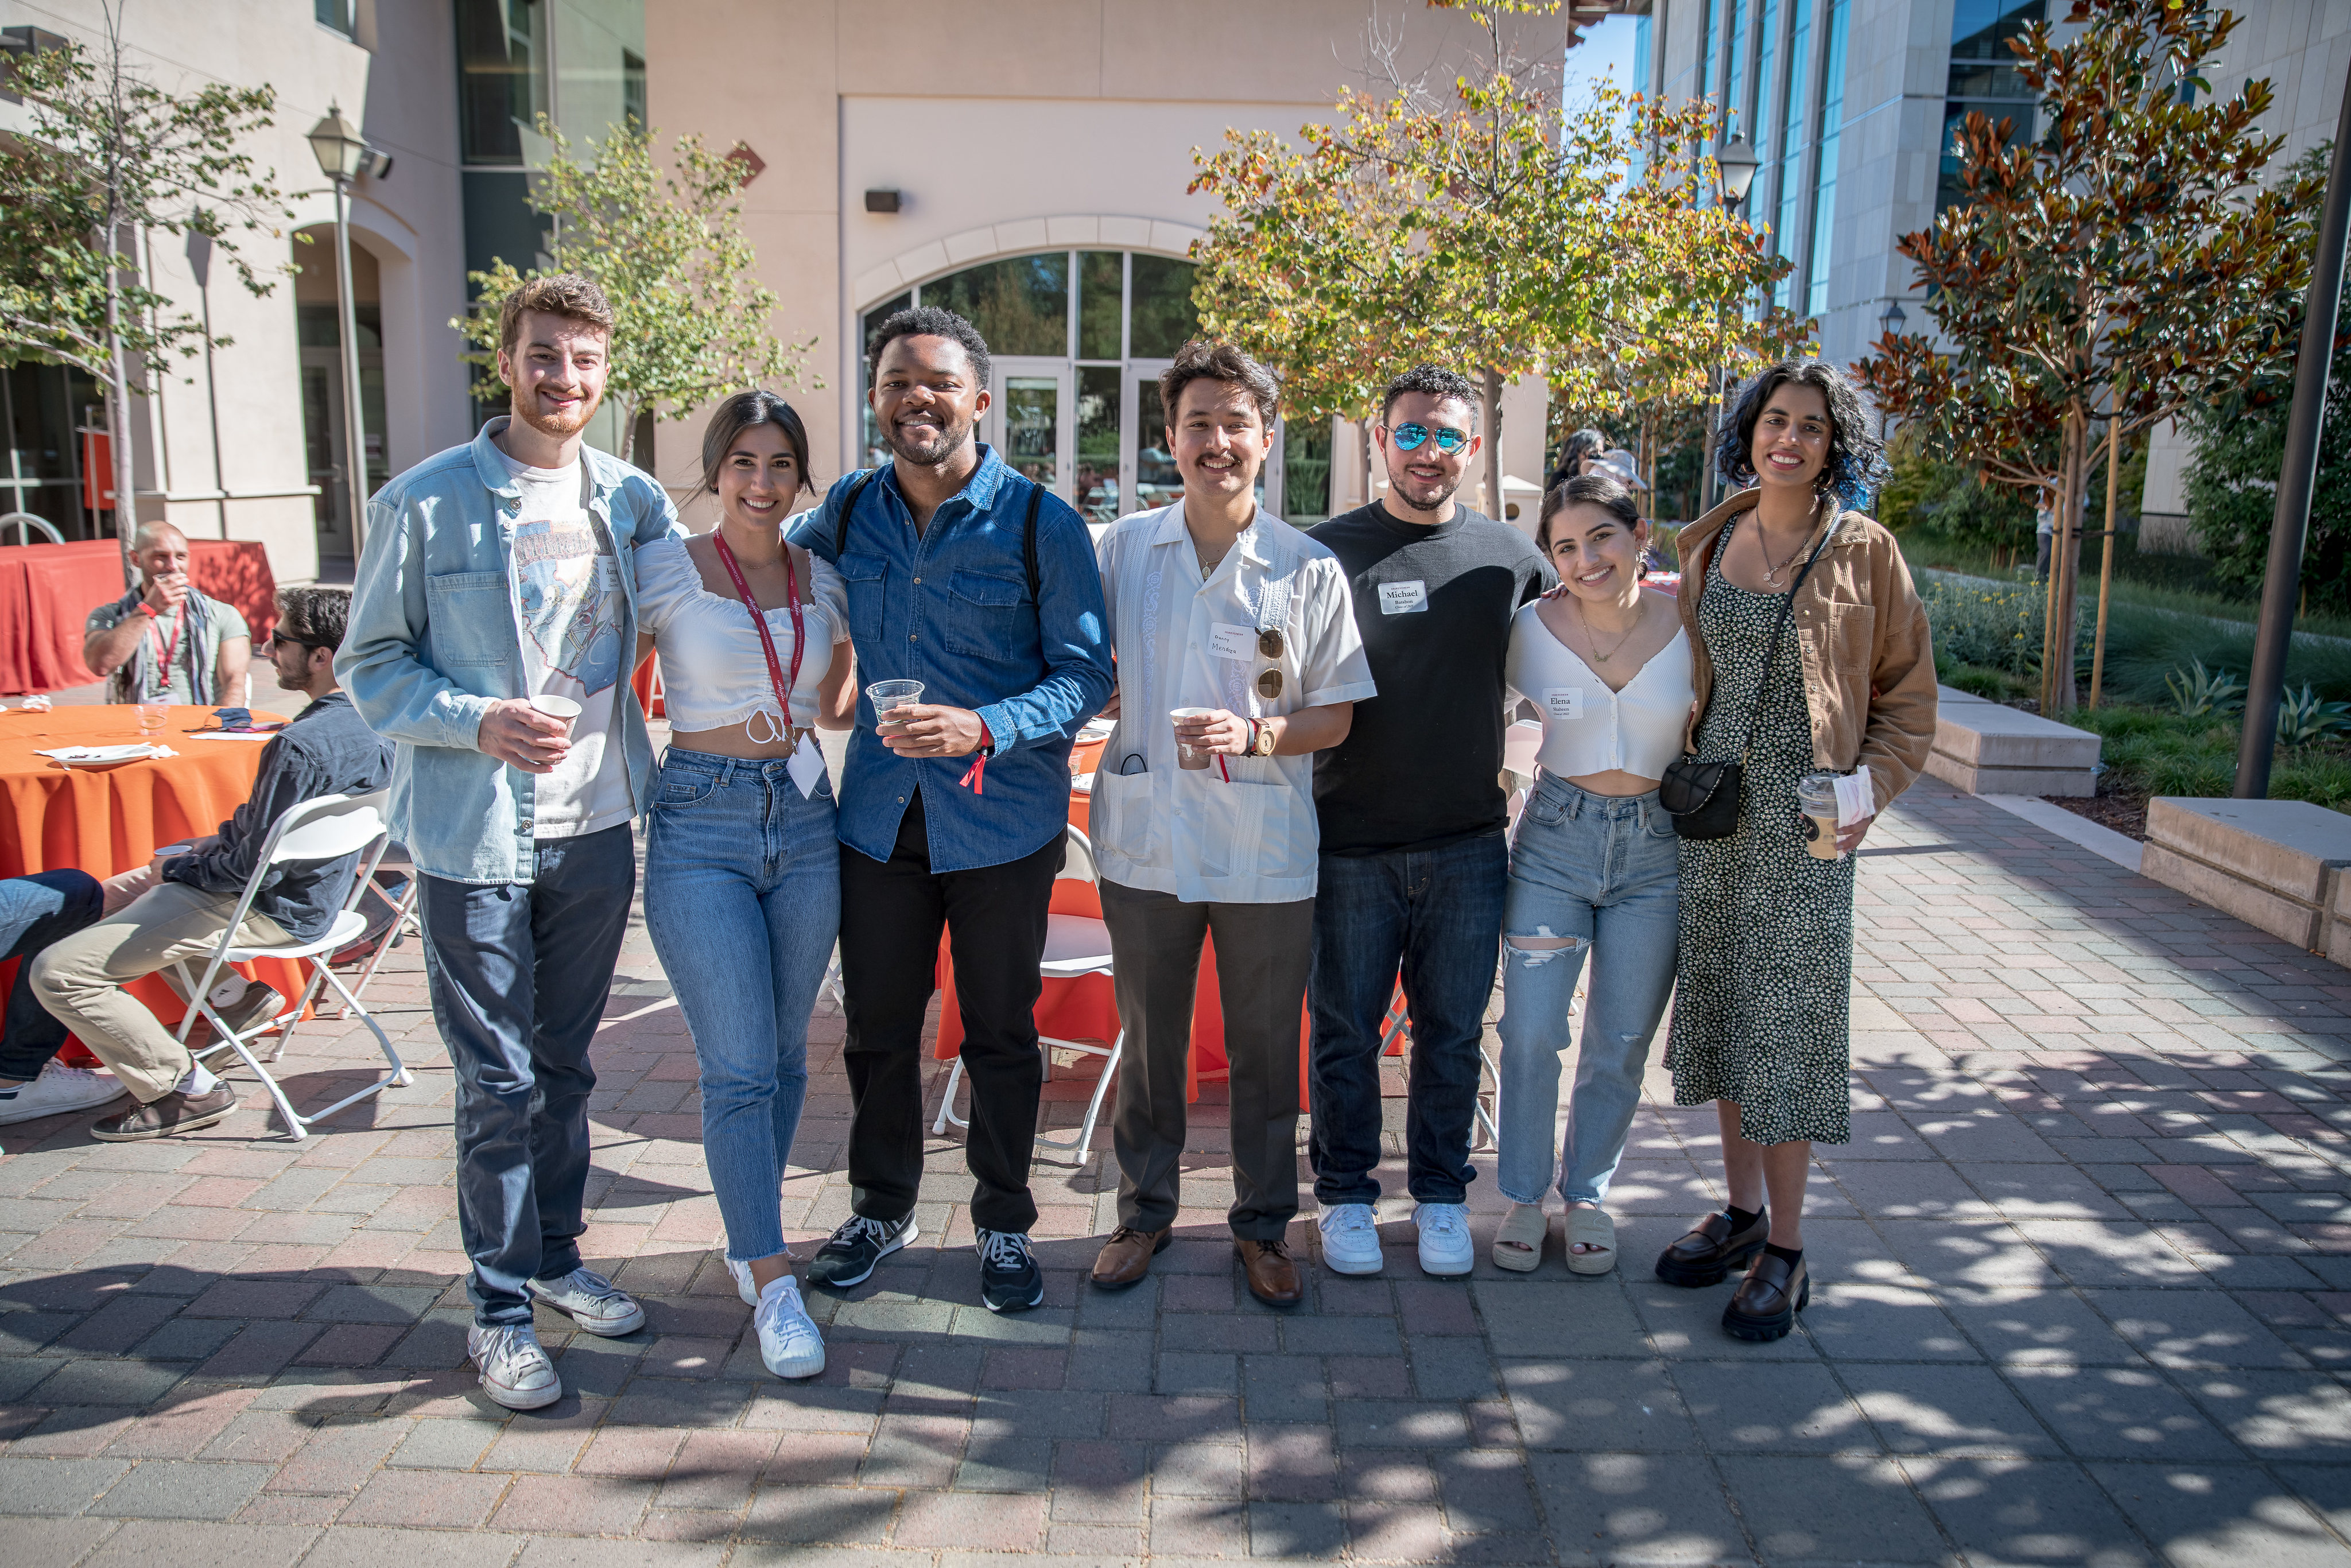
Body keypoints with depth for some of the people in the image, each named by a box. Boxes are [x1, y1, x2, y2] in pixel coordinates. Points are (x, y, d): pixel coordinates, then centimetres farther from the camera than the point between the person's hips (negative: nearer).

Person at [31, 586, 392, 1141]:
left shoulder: (302, 745, -29)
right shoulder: (370, 720, 0)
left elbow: (259, 864, -25)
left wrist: (181, 870, -8)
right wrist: (220, 839, 7)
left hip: (272, 908, -10)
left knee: (58, 972, -9)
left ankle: (186, 1088, -2)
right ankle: (236, 997, 22)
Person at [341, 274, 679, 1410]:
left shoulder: (633, 501, 6)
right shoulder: (423, 503, -5)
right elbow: (369, 664, -3)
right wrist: (479, 722, -19)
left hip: (597, 827, 4)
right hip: (474, 836, -4)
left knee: (566, 1065, 16)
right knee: (498, 1080, 3)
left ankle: (556, 1258, 34)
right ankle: (501, 1307, 19)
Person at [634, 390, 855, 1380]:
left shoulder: (821, 581, 9)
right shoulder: (666, 570, -4)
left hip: (804, 821, 5)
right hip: (700, 826, -4)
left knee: (784, 1053, 12)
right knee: (739, 1066, -5)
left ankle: (747, 1232, 33)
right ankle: (772, 1282, 7)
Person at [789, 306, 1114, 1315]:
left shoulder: (1040, 523, -10)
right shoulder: (848, 512, 3)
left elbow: (1084, 672, -12)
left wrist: (985, 729, -26)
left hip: (1002, 823, -3)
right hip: (879, 814, 4)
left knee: (1001, 1033, 10)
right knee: (877, 1025, 14)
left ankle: (1003, 1224, 29)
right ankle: (881, 1207, 36)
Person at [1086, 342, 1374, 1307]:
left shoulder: (1309, 569, -2)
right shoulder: (1124, 549, 4)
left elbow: (1335, 716, 0)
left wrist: (1255, 735, -17)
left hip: (1267, 853, -1)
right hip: (1145, 839, 2)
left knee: (1265, 1049, 10)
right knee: (1147, 1042, 14)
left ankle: (1263, 1224, 28)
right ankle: (1146, 1209, 33)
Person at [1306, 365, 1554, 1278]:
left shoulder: (1510, 556, 5)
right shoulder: (1329, 550, -1)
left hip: (1468, 843, 2)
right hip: (1349, 841, -1)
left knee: (1452, 1033, 12)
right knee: (1346, 1032, 9)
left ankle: (1440, 1194, 30)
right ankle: (1345, 1194, 27)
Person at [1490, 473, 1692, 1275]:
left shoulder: (1691, 625, -8)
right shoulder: (1533, 626, -8)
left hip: (1655, 849, 1)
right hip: (1555, 840, 0)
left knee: (1620, 1047, 10)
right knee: (1531, 1034, 0)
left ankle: (1588, 1193, 31)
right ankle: (1524, 1194, 22)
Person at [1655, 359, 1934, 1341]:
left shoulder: (1864, 553, -2)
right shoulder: (1710, 544, 8)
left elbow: (1907, 695, 2)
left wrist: (1873, 790, -11)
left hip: (1802, 824, -4)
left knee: (1785, 1017, -2)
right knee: (1718, 1004, 11)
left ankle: (1786, 1253, 12)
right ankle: (1742, 1212, 27)